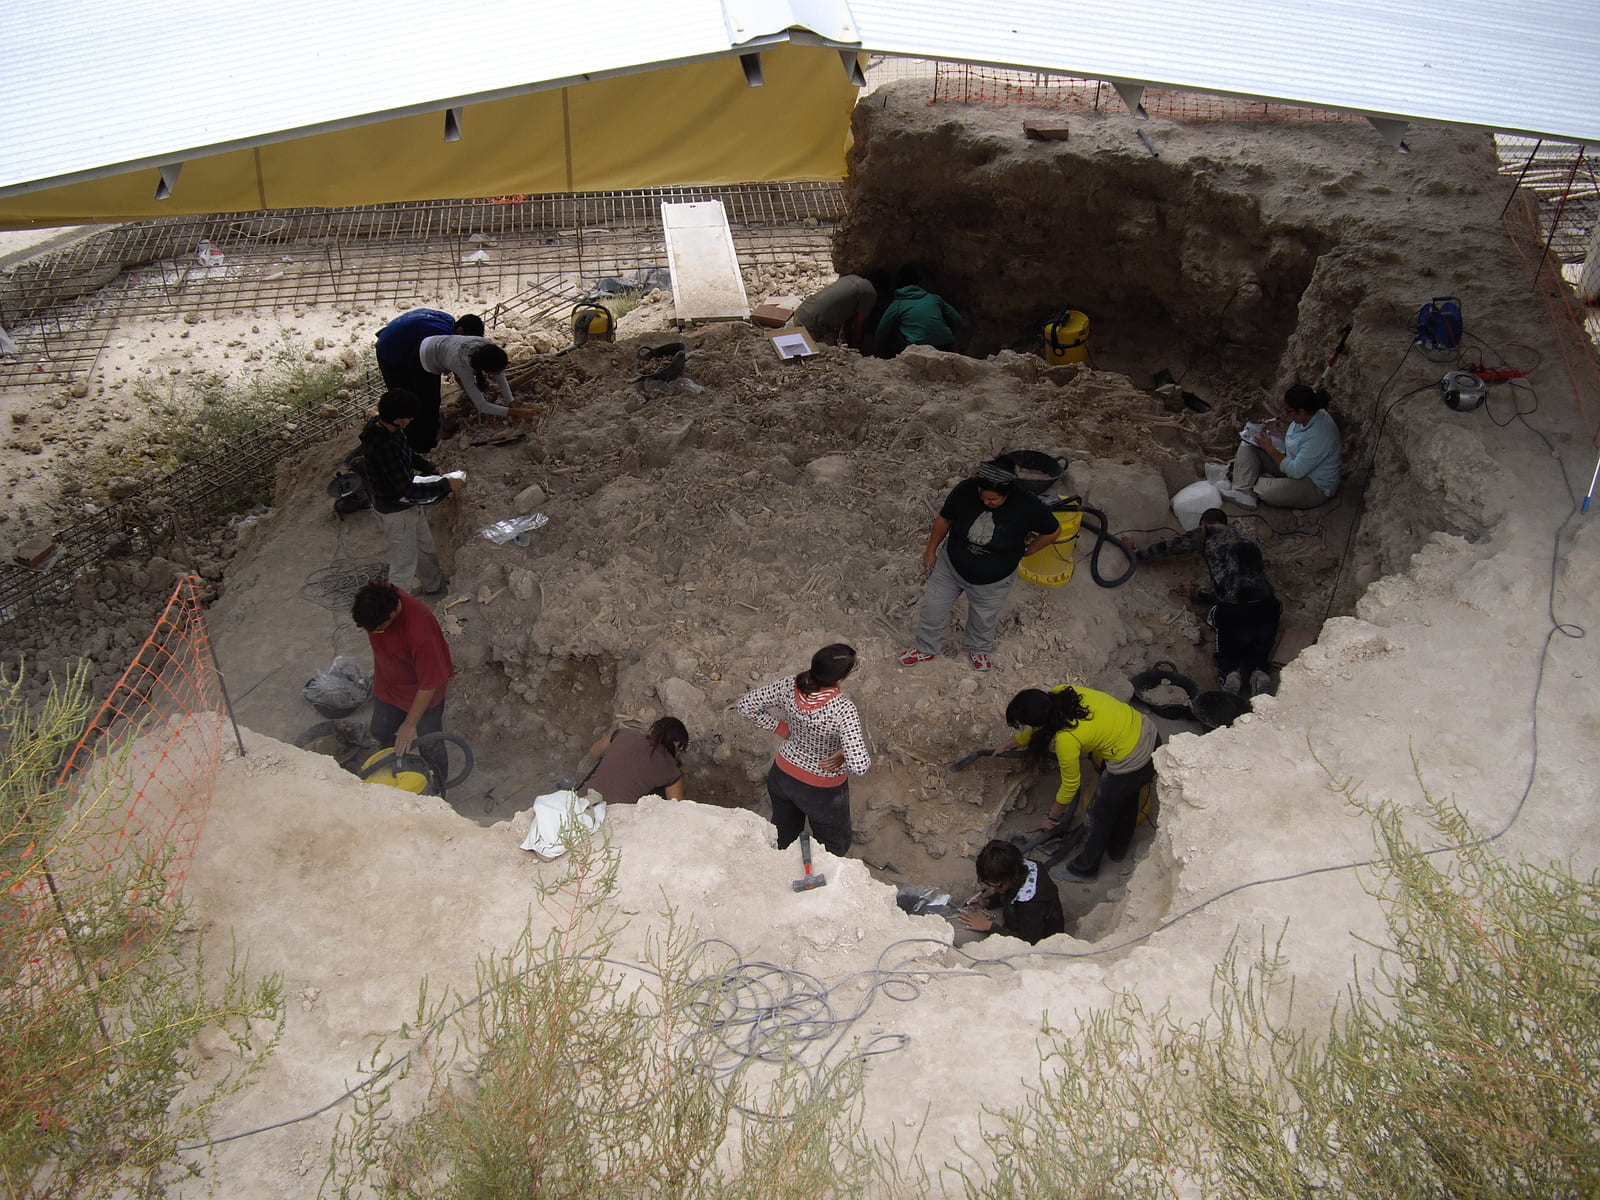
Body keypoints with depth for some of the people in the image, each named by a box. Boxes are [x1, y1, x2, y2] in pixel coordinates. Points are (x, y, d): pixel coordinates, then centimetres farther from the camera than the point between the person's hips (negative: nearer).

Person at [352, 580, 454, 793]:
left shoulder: (420, 629, -43)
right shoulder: (372, 599, -25)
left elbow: (429, 683, -31)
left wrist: (410, 724, -23)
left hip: (421, 693, -6)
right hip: (387, 683, 6)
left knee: (429, 747, 12)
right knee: (381, 733, 24)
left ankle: (438, 793, 39)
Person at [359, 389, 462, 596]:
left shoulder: (390, 430, -8)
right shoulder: (382, 447, -36)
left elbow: (408, 453, 15)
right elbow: (406, 490, -33)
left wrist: (432, 468, 0)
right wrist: (446, 485, -27)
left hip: (410, 505, 10)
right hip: (396, 513, -10)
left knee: (424, 546, 30)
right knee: (404, 563, 7)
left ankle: (435, 584, 54)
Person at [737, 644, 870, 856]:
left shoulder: (789, 685, -21)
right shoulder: (843, 710, -35)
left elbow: (746, 706, -8)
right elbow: (859, 766, -39)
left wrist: (781, 728, -2)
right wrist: (843, 756, -17)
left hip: (782, 774, 5)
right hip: (822, 790, -5)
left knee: (782, 836, 33)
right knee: (835, 846, 27)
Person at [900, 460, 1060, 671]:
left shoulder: (1027, 506, -31)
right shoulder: (965, 490, -27)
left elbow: (1053, 531, -11)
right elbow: (944, 519, -7)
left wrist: (1026, 551, -3)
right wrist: (931, 550, 3)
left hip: (992, 582, -1)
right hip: (950, 566, 1)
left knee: (983, 619, 24)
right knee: (933, 608, 18)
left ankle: (979, 650, 57)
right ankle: (926, 648, 46)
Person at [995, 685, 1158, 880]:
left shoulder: (1066, 740, -28)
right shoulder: (1059, 693, -10)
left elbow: (1070, 785, -10)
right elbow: (1038, 729, 13)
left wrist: (1053, 818, 7)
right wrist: (1009, 744, 25)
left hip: (1131, 765, -8)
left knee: (1097, 816, 17)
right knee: (1125, 797, 32)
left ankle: (1085, 867, 41)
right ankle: (1118, 848, 58)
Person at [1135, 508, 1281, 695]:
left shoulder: (1206, 532, 12)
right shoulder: (1247, 539, 28)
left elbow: (1167, 547, 18)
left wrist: (1135, 553, 34)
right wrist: (1195, 593, 40)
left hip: (1232, 611, -4)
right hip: (1267, 608, 4)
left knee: (1227, 657, 21)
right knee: (1257, 657, 25)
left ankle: (1230, 674, -12)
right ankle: (1259, 673, -8)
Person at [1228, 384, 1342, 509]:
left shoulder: (1320, 435, -33)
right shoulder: (1305, 417, -6)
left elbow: (1296, 471, -31)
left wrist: (1270, 448, -24)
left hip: (1316, 487, -9)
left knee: (1268, 492, -35)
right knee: (1247, 446, 0)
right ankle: (1244, 491, -16)